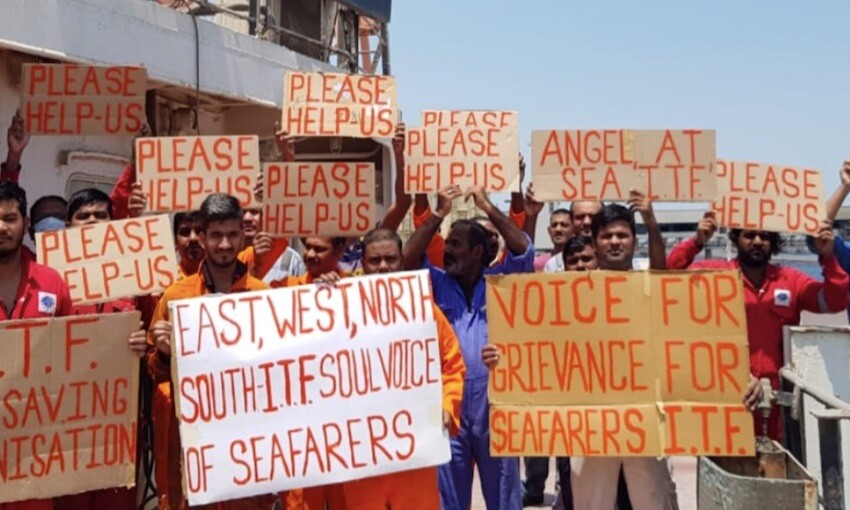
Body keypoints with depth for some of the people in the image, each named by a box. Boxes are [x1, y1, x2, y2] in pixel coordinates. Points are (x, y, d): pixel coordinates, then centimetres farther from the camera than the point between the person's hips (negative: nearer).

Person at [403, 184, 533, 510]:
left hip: (495, 405, -1)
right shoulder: (438, 284, 7)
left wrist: (488, 208, -13)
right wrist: (439, 214, -11)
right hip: (449, 406, 1)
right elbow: (409, 258, -6)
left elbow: (523, 250, -10)